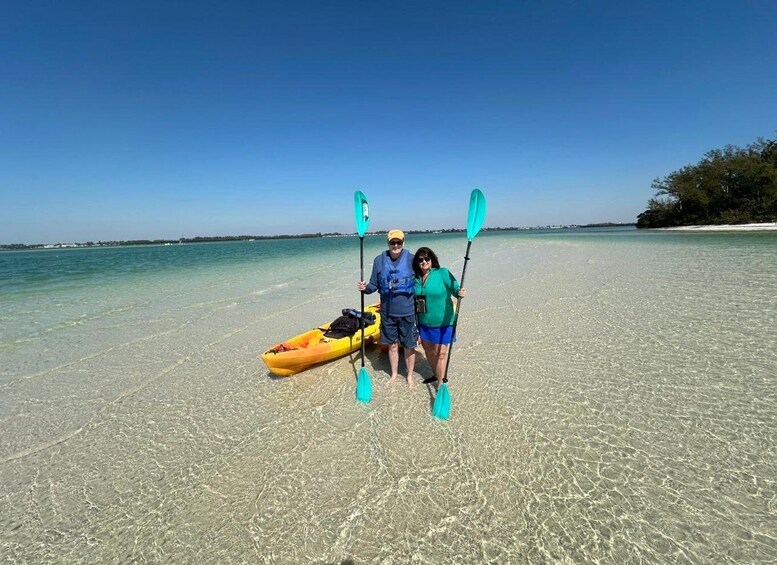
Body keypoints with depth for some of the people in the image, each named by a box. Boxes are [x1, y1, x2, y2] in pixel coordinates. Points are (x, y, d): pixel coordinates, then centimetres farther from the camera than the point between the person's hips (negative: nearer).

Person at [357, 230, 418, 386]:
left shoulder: (412, 260, -8)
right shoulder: (379, 260, -2)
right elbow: (374, 285, 3)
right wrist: (365, 288, -17)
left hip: (407, 312, -2)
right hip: (388, 312, 2)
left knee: (409, 346, 12)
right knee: (392, 345, 16)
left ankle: (410, 375, 34)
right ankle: (394, 374, 38)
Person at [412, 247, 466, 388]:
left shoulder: (442, 273, -13)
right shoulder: (416, 278, 2)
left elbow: (455, 288, -17)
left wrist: (460, 293, -39)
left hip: (442, 322, -6)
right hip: (424, 322, 6)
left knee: (440, 354, 2)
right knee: (428, 350, 19)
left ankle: (440, 384, 17)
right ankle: (436, 375, 42)